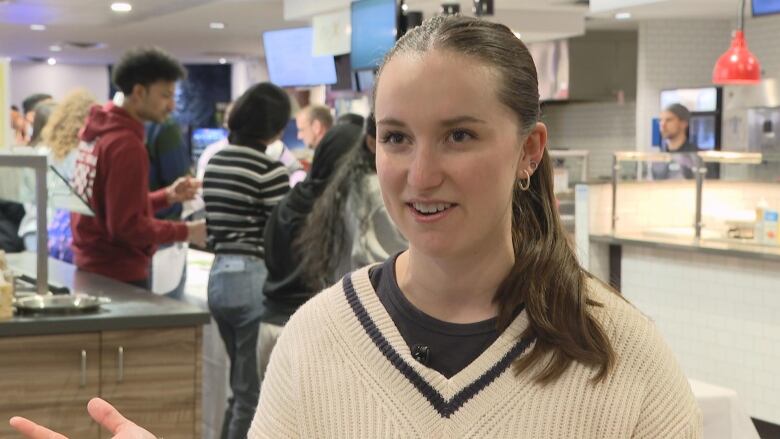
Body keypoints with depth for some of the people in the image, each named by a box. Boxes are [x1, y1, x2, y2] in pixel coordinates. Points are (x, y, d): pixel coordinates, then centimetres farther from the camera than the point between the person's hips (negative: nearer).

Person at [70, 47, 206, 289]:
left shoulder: (98, 130, 10)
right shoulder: (126, 145, -19)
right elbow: (126, 226, -21)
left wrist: (167, 196, 11)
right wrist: (185, 232, -14)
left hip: (91, 264, 10)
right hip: (117, 273, -10)